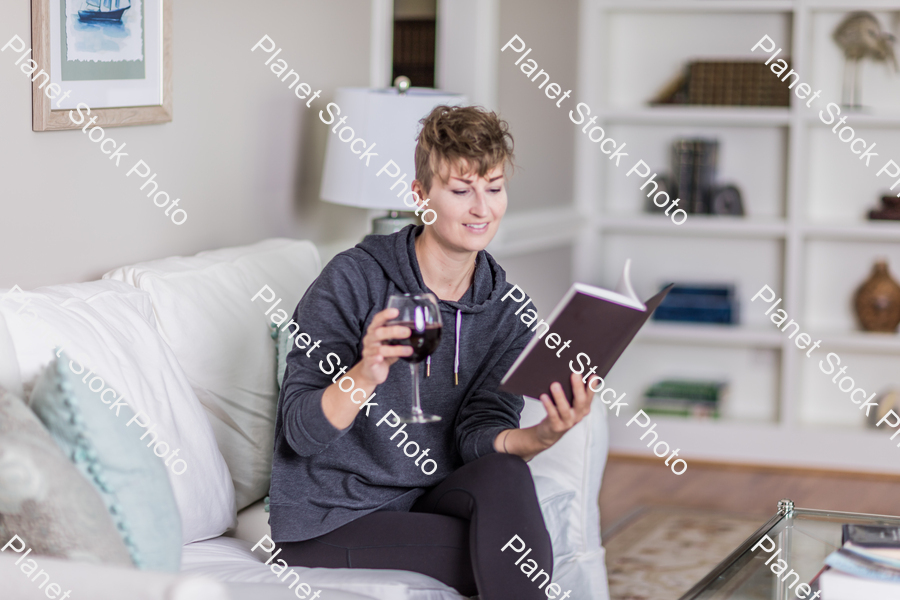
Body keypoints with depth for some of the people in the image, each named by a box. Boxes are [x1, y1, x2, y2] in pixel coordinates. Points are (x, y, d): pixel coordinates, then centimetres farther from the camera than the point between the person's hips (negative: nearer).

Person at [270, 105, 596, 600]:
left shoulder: (507, 313, 2)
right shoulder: (353, 280, -13)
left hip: (426, 500, 5)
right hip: (329, 522, -5)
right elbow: (301, 432, -16)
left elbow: (478, 435, -8)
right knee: (508, 555, -26)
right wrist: (366, 374, -36)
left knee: (504, 472, -28)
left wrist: (541, 436, -31)